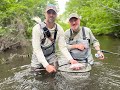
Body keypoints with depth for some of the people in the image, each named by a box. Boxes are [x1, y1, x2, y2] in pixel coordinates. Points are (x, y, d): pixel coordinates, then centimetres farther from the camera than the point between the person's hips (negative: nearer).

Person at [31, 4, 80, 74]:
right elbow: (37, 49, -27)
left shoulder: (59, 29, -12)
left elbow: (63, 47, -15)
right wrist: (46, 65, -37)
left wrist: (71, 59, -32)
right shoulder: (37, 28, -23)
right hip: (38, 58, -2)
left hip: (52, 57, 2)